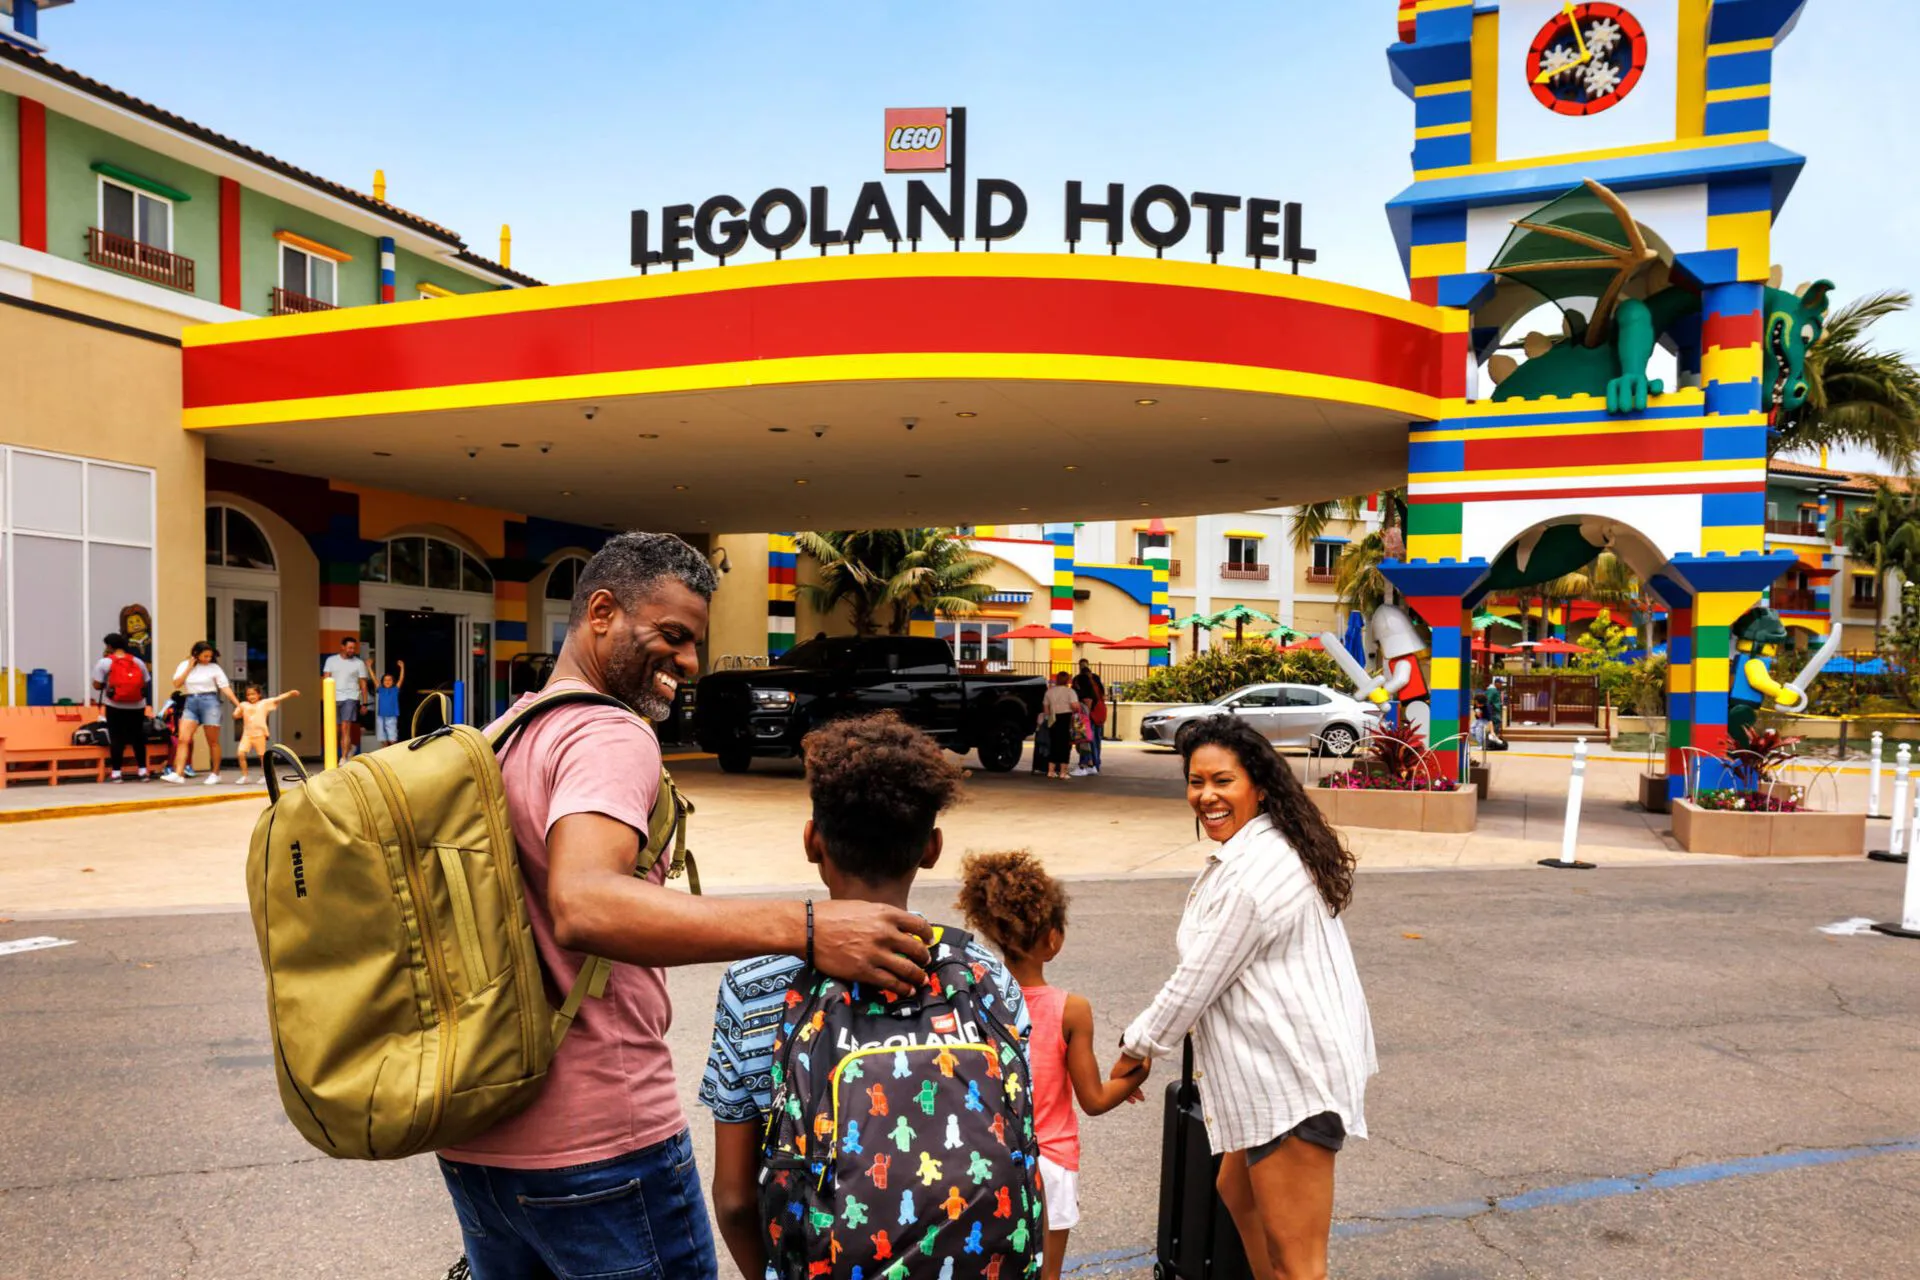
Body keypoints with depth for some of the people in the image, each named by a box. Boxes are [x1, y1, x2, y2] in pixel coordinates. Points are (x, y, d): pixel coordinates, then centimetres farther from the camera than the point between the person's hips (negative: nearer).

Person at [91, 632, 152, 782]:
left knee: (116, 737, 4)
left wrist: (107, 684, 12)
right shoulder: (138, 662, 5)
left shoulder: (104, 663, -5)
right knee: (138, 736, 11)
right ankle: (143, 770, 12)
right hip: (137, 706, 3)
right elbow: (145, 684, 6)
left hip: (115, 706, -2)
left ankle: (116, 772, 4)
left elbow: (97, 686, -6)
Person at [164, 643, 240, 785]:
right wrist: (189, 668, -5)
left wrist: (238, 704, -10)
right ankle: (178, 774, -14)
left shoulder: (214, 667, 2)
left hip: (209, 702, -2)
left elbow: (225, 687, -2)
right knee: (184, 739, -10)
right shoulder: (184, 666, 9)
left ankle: (215, 773, 12)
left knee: (213, 742, 2)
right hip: (191, 703, 2)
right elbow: (177, 684, -1)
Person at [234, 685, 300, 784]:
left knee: (262, 755, 6)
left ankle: (264, 775, 23)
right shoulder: (244, 705, 8)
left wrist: (290, 693, -12)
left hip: (259, 734, -2)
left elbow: (278, 699, -2)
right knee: (240, 753, -12)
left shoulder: (264, 703, 3)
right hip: (247, 734, 2)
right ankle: (244, 776, 0)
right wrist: (239, 709, -14)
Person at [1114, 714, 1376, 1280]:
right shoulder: (1277, 846, 8)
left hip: (1291, 1075, -11)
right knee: (1237, 1189, 27)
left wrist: (1136, 1046, -3)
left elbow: (1195, 982, -18)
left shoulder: (1252, 874, -25)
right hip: (1281, 1062, 11)